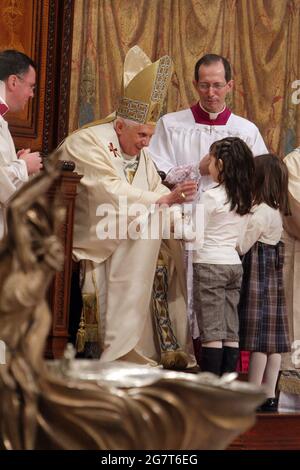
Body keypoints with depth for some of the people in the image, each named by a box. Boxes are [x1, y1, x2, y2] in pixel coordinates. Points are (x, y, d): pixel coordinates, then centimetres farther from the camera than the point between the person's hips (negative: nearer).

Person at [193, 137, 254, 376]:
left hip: (210, 265, -7)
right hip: (234, 264, 7)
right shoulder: (244, 198, 8)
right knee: (231, 332, 7)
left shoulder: (211, 196, -12)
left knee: (211, 332, -5)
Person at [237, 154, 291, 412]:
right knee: (273, 339, 8)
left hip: (258, 278, -9)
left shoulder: (259, 214, -16)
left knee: (260, 337, -5)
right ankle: (269, 396, 12)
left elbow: (240, 247, -15)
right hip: (273, 277, 9)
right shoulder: (276, 211, 12)